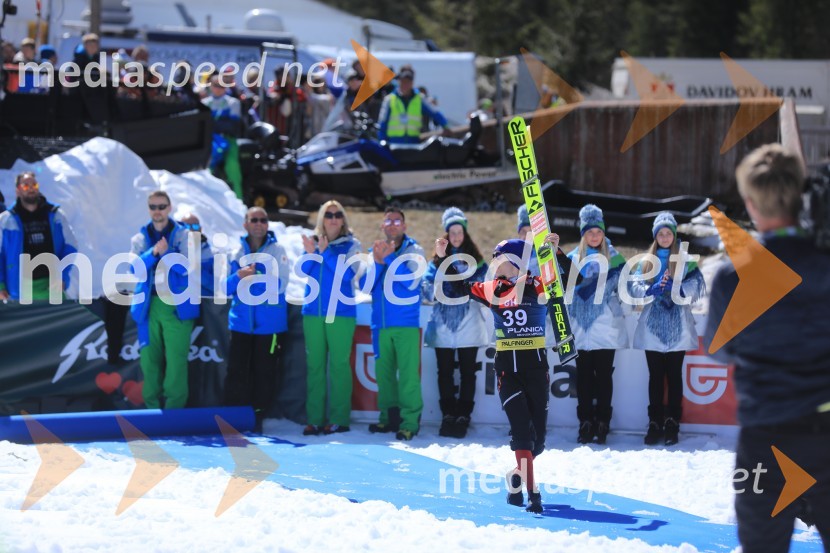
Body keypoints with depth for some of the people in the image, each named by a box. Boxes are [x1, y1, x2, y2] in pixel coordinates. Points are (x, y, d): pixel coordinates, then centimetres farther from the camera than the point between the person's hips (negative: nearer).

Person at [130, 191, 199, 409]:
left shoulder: (182, 235, 3)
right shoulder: (140, 238, 11)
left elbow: (187, 267, -9)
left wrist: (166, 252, -22)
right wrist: (153, 252, -18)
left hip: (177, 306, -3)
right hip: (149, 305, 3)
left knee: (175, 360, -8)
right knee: (149, 359, 3)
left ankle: (174, 409, -3)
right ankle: (152, 408, 10)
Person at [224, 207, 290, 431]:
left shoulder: (277, 251, 0)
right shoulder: (237, 253, 9)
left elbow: (279, 285, -11)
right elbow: (226, 287, 6)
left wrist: (252, 276, -17)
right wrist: (239, 276, -14)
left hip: (269, 323, -2)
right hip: (241, 322, 2)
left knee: (264, 373, 2)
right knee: (236, 371, -1)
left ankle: (257, 418, 10)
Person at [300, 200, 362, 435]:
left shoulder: (351, 245, 2)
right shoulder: (313, 241, 12)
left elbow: (347, 274, -11)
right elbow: (303, 271, 3)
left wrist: (325, 252, -17)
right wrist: (311, 253, -15)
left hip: (340, 312, -4)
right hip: (313, 311, 4)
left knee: (339, 364, -4)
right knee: (314, 364, 2)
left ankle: (339, 418, -2)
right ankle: (314, 419, 3)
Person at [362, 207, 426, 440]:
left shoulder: (414, 251, 2)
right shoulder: (374, 251, 11)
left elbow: (411, 281, -13)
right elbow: (364, 286, 2)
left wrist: (389, 259, -19)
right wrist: (377, 263, -13)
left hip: (406, 323, -4)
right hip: (381, 323, 4)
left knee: (408, 373, -9)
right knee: (383, 371, 5)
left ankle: (410, 421, -8)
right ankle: (389, 416, 15)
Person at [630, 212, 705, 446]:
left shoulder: (685, 259, 5)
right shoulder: (647, 260, 13)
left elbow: (697, 283, -7)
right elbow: (635, 284, 1)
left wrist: (675, 287, -24)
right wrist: (651, 290, -19)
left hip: (677, 326, -2)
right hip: (653, 327, 2)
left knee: (674, 375, 2)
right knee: (655, 376, 4)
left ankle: (672, 424, 3)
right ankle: (655, 424, 7)